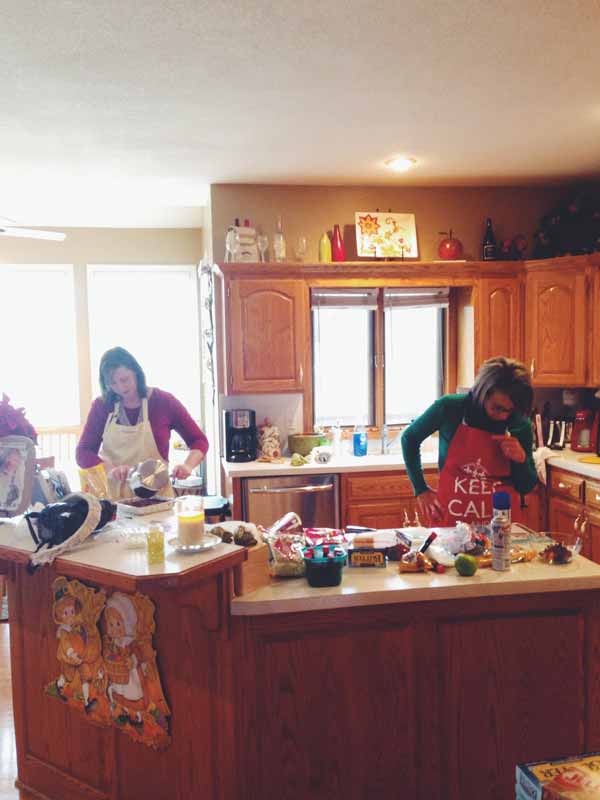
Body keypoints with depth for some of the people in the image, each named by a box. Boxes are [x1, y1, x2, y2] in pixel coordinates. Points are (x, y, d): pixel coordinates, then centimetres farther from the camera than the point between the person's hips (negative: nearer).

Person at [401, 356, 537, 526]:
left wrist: (521, 459, -16)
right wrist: (421, 489, 1)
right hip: (450, 519, -1)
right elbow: (409, 438, 3)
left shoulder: (520, 426, -7)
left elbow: (526, 487, 4)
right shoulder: (449, 408, -14)